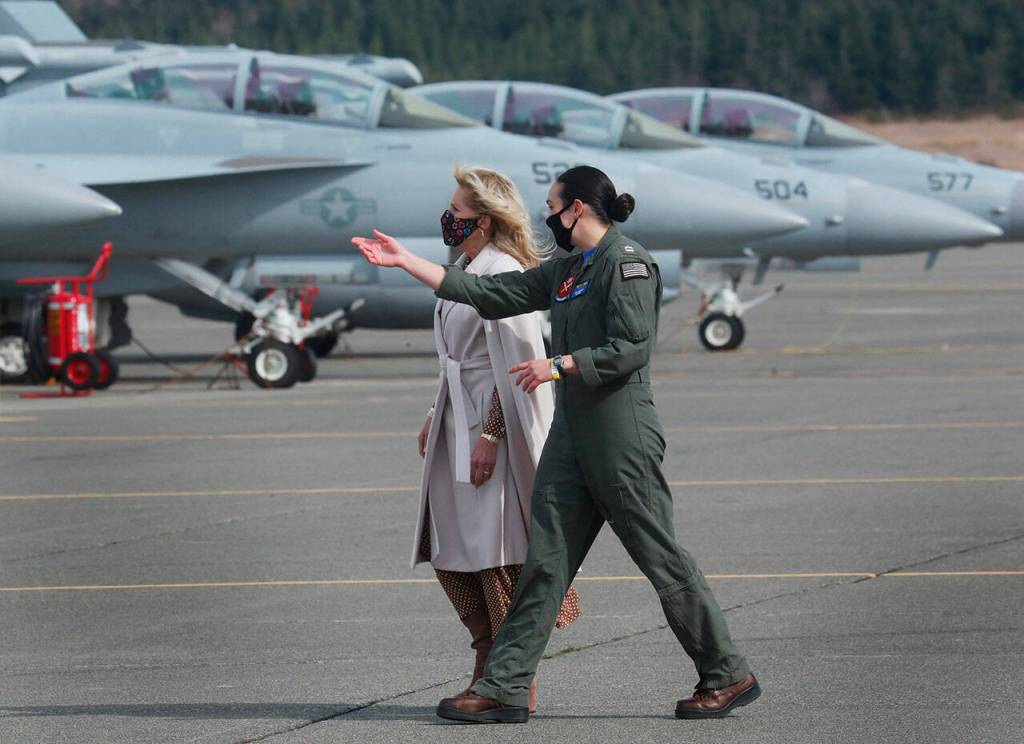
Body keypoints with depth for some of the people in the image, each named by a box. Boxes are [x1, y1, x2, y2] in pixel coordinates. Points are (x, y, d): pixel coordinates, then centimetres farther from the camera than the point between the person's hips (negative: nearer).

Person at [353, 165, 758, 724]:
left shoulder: (627, 262, -9)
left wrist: (558, 366, -17)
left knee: (660, 558, -3)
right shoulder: (564, 272, 18)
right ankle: (502, 688, 1)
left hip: (621, 436, -8)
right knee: (545, 561, 3)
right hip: (572, 434, 9)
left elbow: (631, 348, -18)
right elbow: (489, 294, 19)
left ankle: (729, 677, 7)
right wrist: (405, 261, 19)